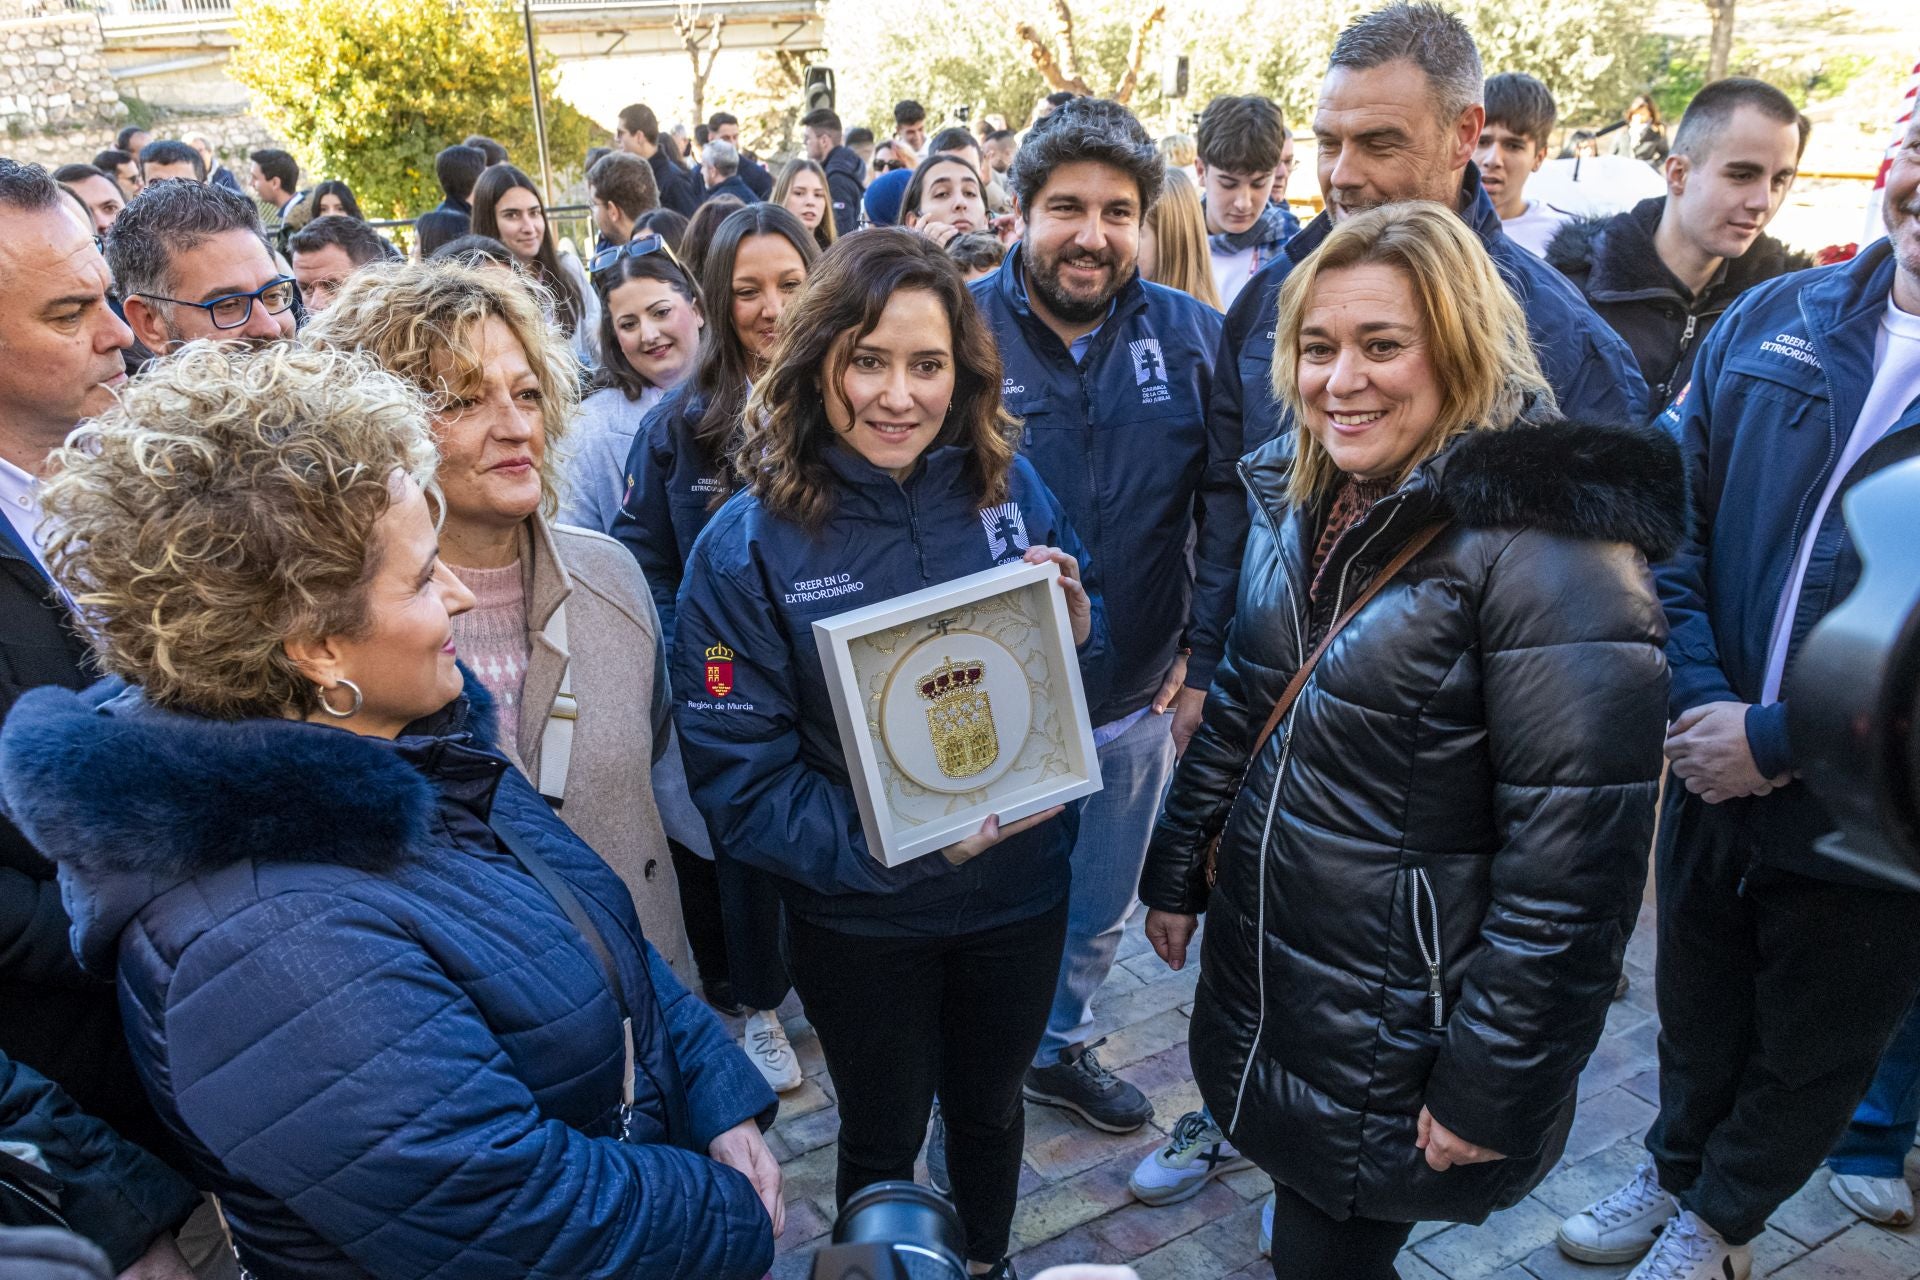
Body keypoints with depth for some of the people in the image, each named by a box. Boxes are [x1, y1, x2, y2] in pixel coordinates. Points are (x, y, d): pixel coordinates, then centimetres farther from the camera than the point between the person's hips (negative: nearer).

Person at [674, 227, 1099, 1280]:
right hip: (859, 916, -3)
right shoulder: (749, 545, -18)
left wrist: (1073, 630, -19)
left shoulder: (1009, 488, -9)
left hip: (1018, 887, 3)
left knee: (991, 1106, 27)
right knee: (883, 1138, 21)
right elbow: (738, 779, -17)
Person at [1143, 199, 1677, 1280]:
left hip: (1396, 1049, -6)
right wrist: (1176, 869, 15)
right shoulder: (1301, 507, 2)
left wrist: (1491, 1089, -19)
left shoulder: (1550, 553, -23)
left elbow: (1574, 867, -23)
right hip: (1258, 979, 7)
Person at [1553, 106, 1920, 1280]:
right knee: (1698, 1005, 24)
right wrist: (1699, 697, -12)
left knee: (1812, 1048, 20)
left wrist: (1781, 741, -20)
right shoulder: (1773, 319, -3)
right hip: (1712, 775, 3)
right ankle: (1675, 1171, 50)